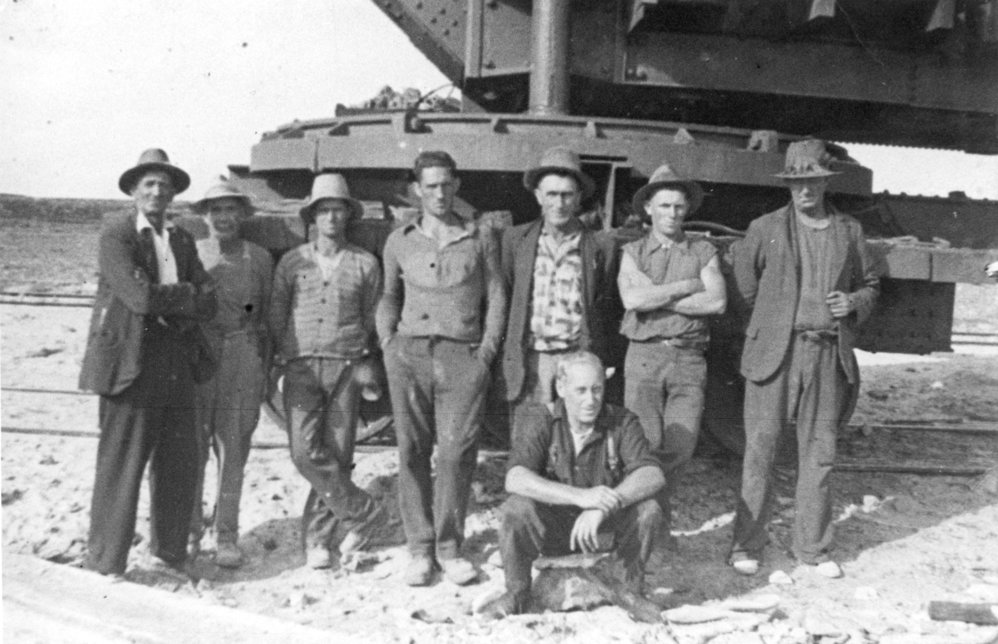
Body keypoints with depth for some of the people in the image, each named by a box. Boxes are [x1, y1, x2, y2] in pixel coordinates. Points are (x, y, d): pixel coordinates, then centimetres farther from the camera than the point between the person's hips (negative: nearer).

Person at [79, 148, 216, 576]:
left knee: (180, 465, 11)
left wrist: (166, 304, -11)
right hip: (130, 366, -6)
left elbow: (207, 305, 5)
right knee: (120, 469, -1)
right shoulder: (115, 233, -4)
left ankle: (169, 552, 27)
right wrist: (186, 293, -3)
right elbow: (140, 296, -17)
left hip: (176, 370, 6)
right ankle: (105, 566, 12)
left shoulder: (182, 241, 15)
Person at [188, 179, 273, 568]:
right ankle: (189, 530, 16)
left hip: (243, 356, 0)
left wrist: (265, 372, 7)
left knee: (233, 449, 1)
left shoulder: (259, 258, 9)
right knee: (191, 447, 0)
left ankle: (226, 536, 11)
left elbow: (267, 317, 10)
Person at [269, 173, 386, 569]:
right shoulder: (291, 262, 9)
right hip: (300, 367, 0)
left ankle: (318, 537, 14)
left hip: (345, 367, 0)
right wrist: (277, 359, 8)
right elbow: (276, 316, 13)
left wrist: (365, 363, 9)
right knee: (306, 452, -12)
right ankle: (362, 513, 4)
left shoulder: (365, 264, 7)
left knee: (338, 454, 0)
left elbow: (373, 320, 13)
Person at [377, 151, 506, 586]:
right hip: (409, 353, 1)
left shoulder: (480, 239, 9)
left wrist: (489, 346, 1)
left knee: (456, 452, -8)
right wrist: (387, 342, 8)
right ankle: (420, 550, 9)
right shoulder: (399, 242, 13)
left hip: (463, 355, -1)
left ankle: (449, 548, 5)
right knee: (412, 452, 1)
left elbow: (496, 295, 10)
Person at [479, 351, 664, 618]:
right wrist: (581, 496, -43)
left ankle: (633, 592, -1)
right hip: (549, 525, -1)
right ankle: (517, 593, -6)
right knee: (517, 507, -32)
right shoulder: (540, 420, -15)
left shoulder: (622, 422, -10)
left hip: (601, 527, 1)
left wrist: (604, 506, -40)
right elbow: (515, 479, -30)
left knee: (648, 510, -27)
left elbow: (653, 475, -23)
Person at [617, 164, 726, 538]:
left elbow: (717, 301, -6)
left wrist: (658, 299, -7)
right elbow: (632, 299, -10)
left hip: (689, 358, 1)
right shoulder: (633, 252, 10)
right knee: (646, 446, -4)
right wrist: (687, 286, -6)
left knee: (680, 446, -4)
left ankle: (658, 513, 20)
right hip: (644, 356, -1)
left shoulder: (704, 252, 11)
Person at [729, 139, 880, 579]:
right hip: (776, 350, -2)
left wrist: (854, 304, 0)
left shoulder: (850, 232, 11)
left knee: (819, 452, 7)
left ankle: (813, 548, 18)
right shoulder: (765, 229, 3)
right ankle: (746, 546, 7)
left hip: (829, 354, 3)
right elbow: (744, 278, 15)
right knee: (760, 448, -2)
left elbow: (870, 284, 19)